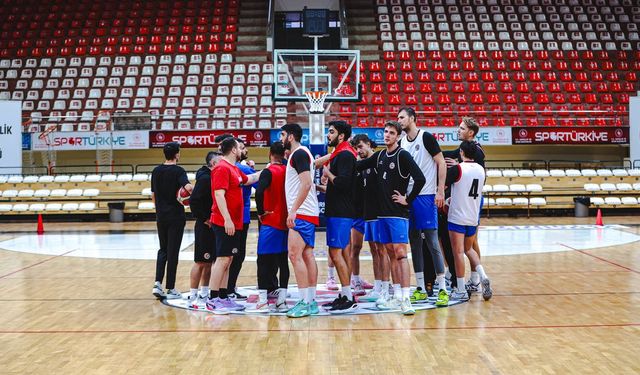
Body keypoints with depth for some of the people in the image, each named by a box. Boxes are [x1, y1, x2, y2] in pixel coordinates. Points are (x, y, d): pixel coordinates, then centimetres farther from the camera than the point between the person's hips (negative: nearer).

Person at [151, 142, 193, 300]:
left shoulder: (156, 171, 6)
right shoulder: (178, 171, -10)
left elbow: (153, 195, 12)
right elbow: (188, 187, -30)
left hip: (161, 216, 5)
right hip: (176, 217, -5)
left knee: (163, 250, 16)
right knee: (173, 252, 2)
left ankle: (157, 283, 3)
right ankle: (170, 289, 6)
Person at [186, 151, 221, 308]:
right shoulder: (205, 178, -15)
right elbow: (194, 200, -23)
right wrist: (204, 219, -17)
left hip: (214, 226, 9)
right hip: (205, 227, -9)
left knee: (209, 261, 13)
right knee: (200, 262, -4)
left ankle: (204, 294, 22)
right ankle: (193, 297, 3)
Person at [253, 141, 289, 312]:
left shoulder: (268, 172, -11)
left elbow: (259, 192, -26)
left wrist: (261, 211, -14)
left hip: (269, 222, -5)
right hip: (286, 222, 5)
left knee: (264, 260, 0)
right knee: (283, 260, 9)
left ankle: (263, 300, -1)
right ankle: (282, 299, 8)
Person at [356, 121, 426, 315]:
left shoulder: (403, 155, -9)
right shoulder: (380, 156, 12)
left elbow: (420, 179, -18)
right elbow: (358, 166, 23)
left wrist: (408, 200, -13)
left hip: (398, 214, -7)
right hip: (382, 212, 7)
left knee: (400, 253, -12)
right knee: (391, 254, 11)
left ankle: (406, 299, -14)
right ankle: (397, 296, 17)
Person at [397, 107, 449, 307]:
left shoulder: (426, 137, -7)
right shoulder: (402, 142, 12)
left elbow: (441, 163, -8)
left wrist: (440, 191, -14)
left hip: (426, 196, -7)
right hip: (408, 197, 7)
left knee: (432, 242, -7)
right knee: (415, 243, 9)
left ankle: (442, 289, -3)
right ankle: (421, 289, 15)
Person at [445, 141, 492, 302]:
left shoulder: (457, 169, -13)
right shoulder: (481, 169, 6)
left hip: (457, 217, -6)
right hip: (473, 218, 6)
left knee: (458, 252, -1)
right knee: (469, 249, 22)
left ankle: (461, 291, 2)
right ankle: (482, 276, 1)